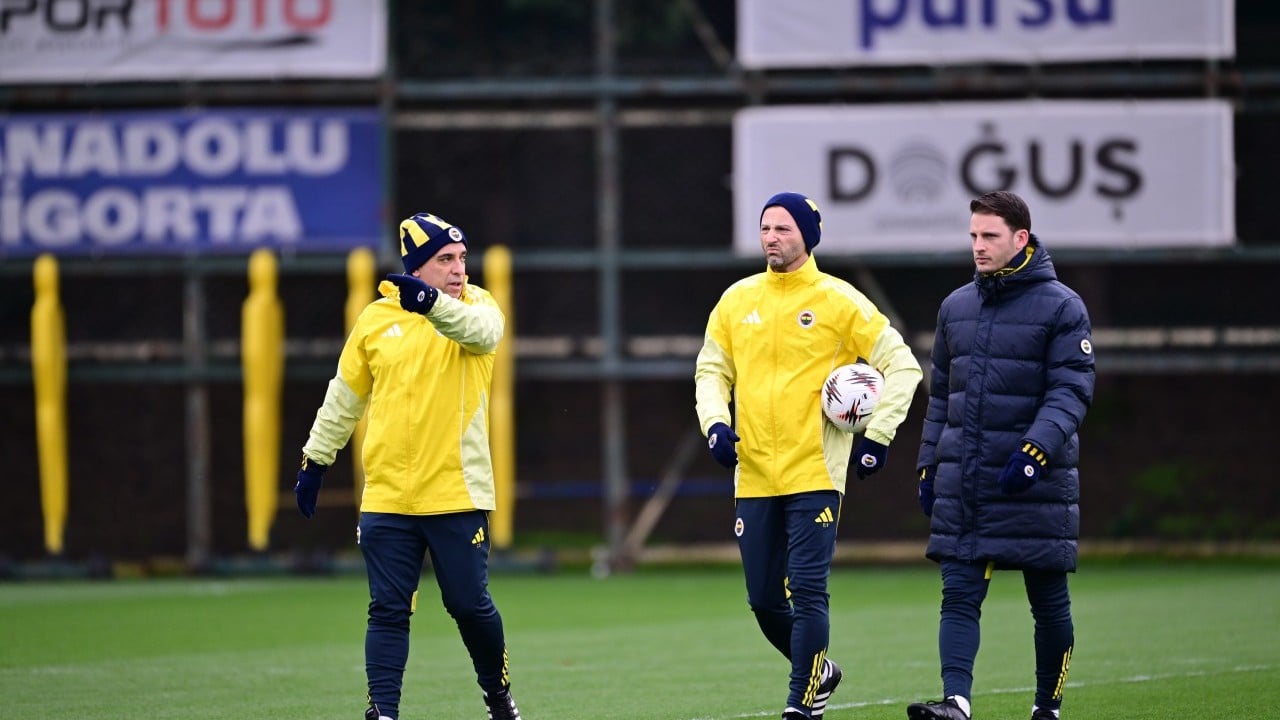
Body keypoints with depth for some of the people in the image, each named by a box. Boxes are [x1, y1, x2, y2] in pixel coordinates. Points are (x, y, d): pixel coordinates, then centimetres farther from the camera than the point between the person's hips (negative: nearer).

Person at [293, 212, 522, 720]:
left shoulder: (476, 305, 0)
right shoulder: (376, 318, 5)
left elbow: (482, 332, -26)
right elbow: (344, 397, 16)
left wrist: (433, 304, -45)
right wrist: (315, 460, 18)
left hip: (457, 495, -1)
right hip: (386, 497, 2)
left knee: (470, 604, 4)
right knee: (388, 611, 0)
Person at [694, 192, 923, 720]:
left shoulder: (839, 301, -3)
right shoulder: (737, 300, 9)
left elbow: (901, 365, 1)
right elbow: (711, 369, 17)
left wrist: (877, 435, -6)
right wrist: (715, 423, -2)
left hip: (815, 473, -4)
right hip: (753, 475, 4)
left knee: (806, 591, -11)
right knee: (763, 599, 7)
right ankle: (818, 672, 31)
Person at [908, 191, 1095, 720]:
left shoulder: (1061, 307, -4)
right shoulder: (955, 307, 13)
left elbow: (1072, 390, -11)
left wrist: (1037, 449, -25)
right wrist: (929, 465, 16)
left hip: (1036, 483, -4)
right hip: (962, 487, 4)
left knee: (1049, 603, 5)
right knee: (959, 597, -8)